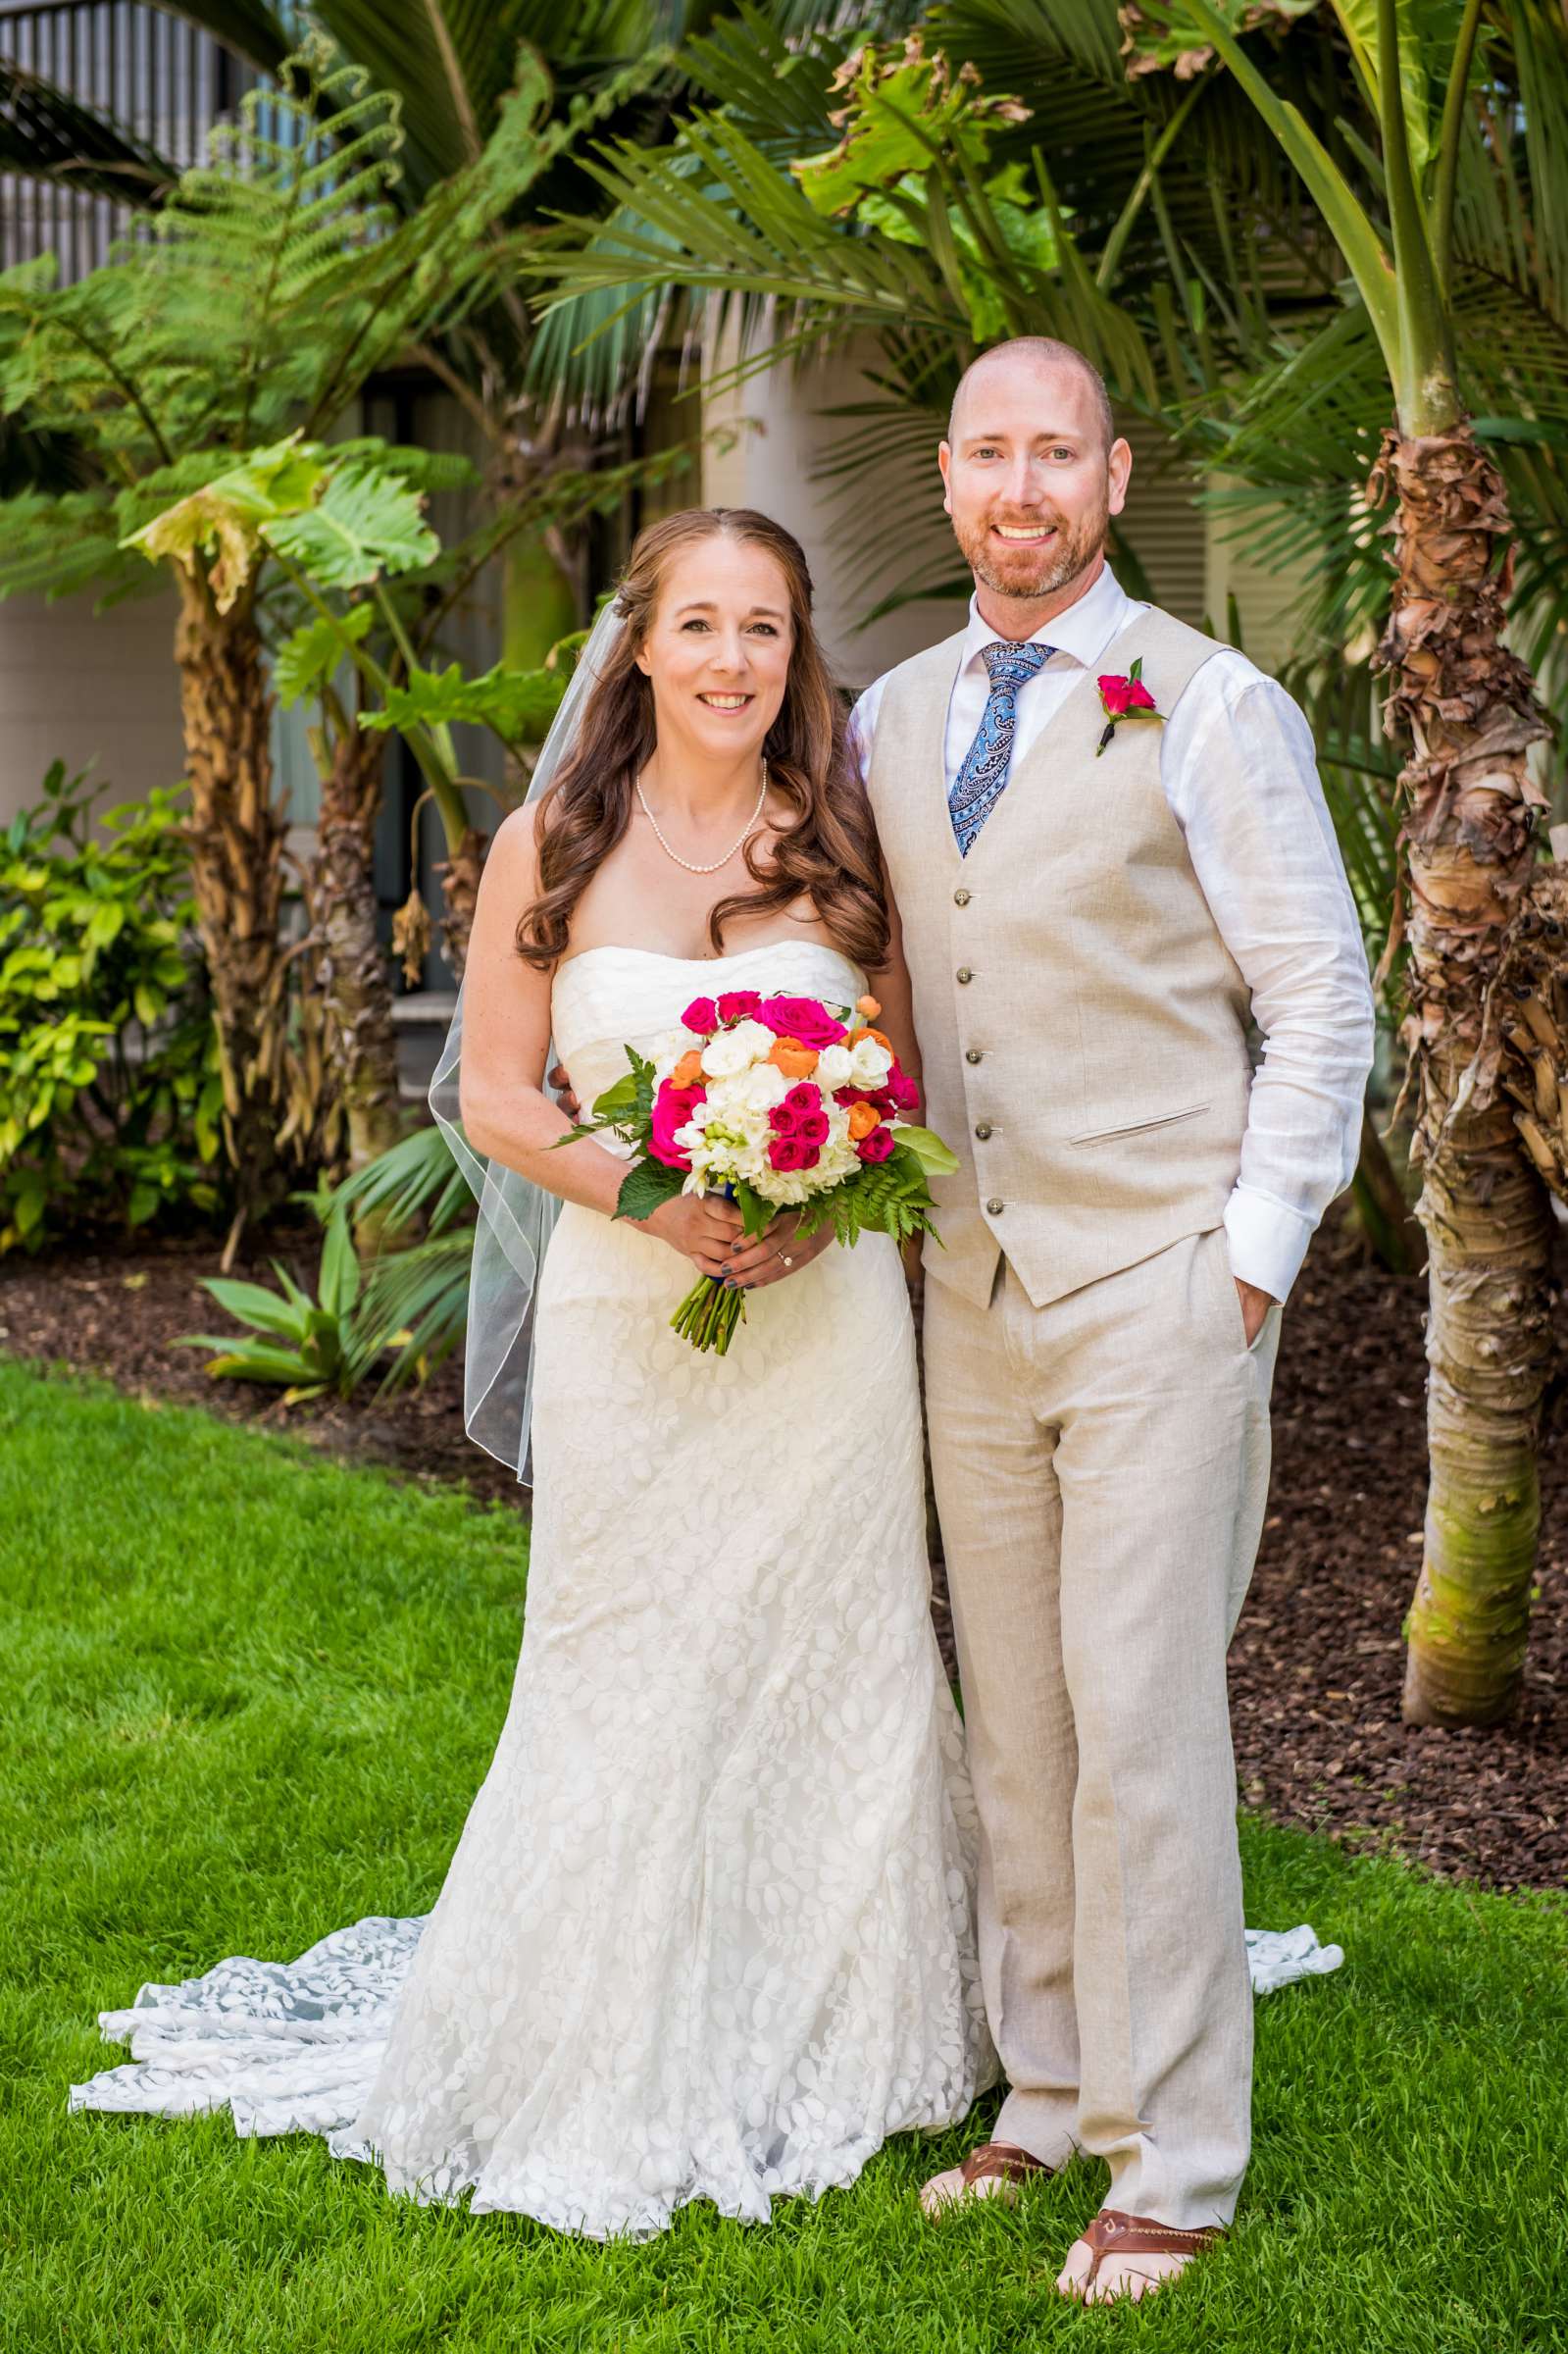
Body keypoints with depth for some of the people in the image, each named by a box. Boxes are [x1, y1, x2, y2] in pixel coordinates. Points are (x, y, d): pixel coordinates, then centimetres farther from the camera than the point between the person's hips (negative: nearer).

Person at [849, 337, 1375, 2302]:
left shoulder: (1210, 709, -5)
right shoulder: (890, 721, 11)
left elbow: (1320, 1002, -4)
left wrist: (1252, 1259, -10)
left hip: (1160, 1290, -5)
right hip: (971, 1297, 5)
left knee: (1143, 1728, -4)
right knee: (1013, 1727, 12)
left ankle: (1173, 2160, 8)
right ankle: (1048, 2098, 26)